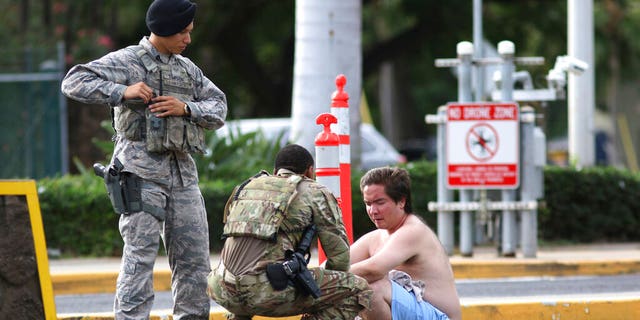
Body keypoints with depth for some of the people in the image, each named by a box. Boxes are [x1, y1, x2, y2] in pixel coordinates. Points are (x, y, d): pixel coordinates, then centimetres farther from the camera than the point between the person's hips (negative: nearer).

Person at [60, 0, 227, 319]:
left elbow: (219, 109, 14)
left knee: (194, 256, 8)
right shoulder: (127, 61, -1)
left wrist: (186, 108, -6)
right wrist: (122, 92, -18)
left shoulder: (188, 69, 17)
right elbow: (74, 82, -8)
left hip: (182, 171, 6)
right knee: (140, 256, -10)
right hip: (142, 170, -6)